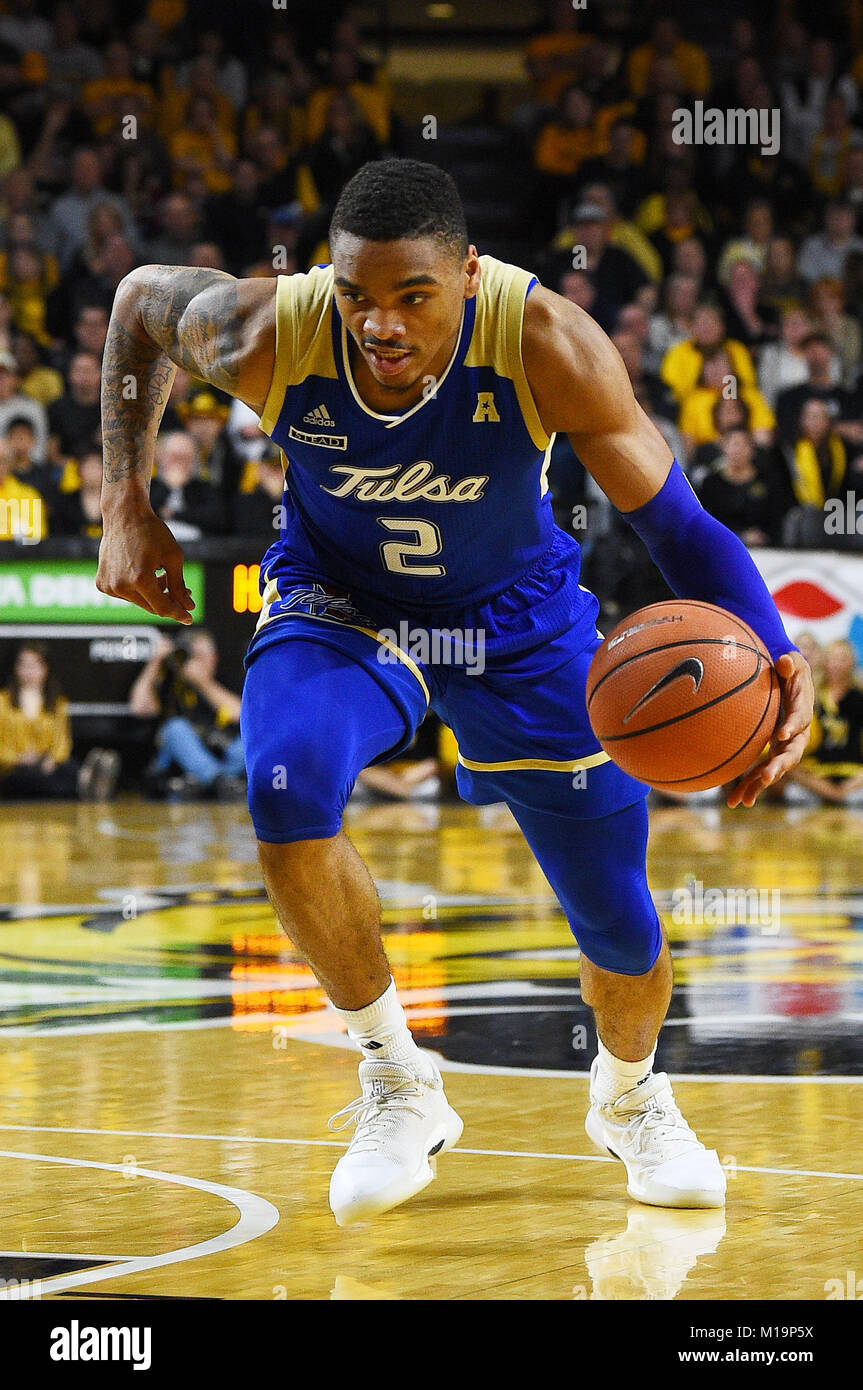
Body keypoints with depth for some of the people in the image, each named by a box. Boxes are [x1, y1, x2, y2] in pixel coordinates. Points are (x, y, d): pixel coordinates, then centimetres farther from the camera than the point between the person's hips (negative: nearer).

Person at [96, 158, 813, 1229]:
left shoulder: (544, 342, -33)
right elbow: (141, 299, -6)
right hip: (337, 601, 0)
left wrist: (770, 654, -46)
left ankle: (629, 1098, 40)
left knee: (621, 930, 2)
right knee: (286, 790, -33)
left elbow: (677, 523, -28)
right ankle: (397, 1084, -10)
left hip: (516, 618, 0)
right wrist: (126, 506, -9)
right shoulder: (267, 333, -29)